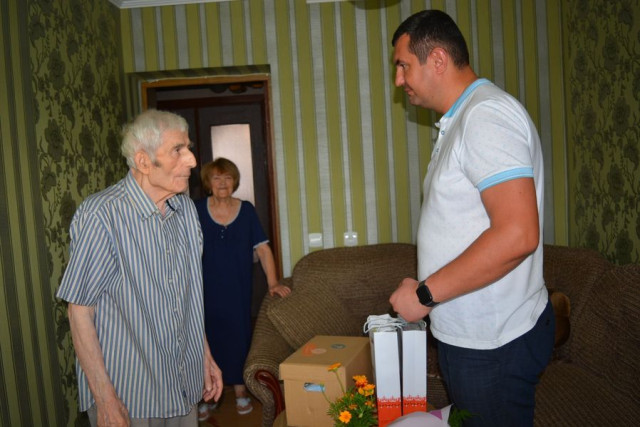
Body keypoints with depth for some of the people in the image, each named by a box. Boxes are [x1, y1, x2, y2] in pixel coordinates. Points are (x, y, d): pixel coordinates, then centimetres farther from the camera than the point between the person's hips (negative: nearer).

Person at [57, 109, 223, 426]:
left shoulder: (186, 209, 3)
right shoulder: (100, 214, -19)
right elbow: (80, 310, -16)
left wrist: (205, 355, 12)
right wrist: (105, 399, -16)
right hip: (127, 393, -6)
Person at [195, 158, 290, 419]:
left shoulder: (246, 210, 0)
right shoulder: (197, 211, -2)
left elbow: (262, 248, -2)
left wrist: (273, 282, -9)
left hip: (238, 289, 1)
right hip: (207, 290, 0)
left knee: (238, 334, 7)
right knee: (208, 336, 6)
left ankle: (240, 390, 24)